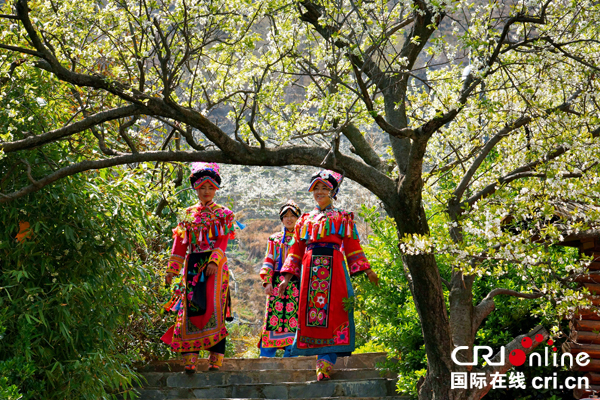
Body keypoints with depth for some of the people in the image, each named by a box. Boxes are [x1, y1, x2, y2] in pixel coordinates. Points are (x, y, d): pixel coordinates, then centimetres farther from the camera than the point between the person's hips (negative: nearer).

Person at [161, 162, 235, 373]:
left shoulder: (223, 214, 8)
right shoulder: (188, 214, 16)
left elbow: (222, 242, -3)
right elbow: (180, 244, 13)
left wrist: (214, 261, -19)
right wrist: (172, 269, 6)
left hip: (215, 266, -3)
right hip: (192, 266, 3)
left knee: (214, 307, -11)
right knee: (190, 309, -5)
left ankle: (215, 360, -11)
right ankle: (190, 359, -6)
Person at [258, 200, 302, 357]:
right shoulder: (274, 239, 17)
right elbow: (268, 261, 11)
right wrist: (266, 282, -1)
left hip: (297, 284, -1)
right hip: (276, 284, 1)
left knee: (294, 318, -8)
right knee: (272, 317, -6)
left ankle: (289, 355, -3)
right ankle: (266, 357, -3)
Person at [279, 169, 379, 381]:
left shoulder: (343, 218, 14)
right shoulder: (305, 219, 20)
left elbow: (352, 247, 10)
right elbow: (296, 250, 17)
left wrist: (367, 271, 3)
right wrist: (287, 277, 10)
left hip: (334, 268, -3)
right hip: (310, 268, 3)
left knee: (332, 311, -10)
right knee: (310, 311, -5)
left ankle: (326, 360, -12)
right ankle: (324, 360, -1)